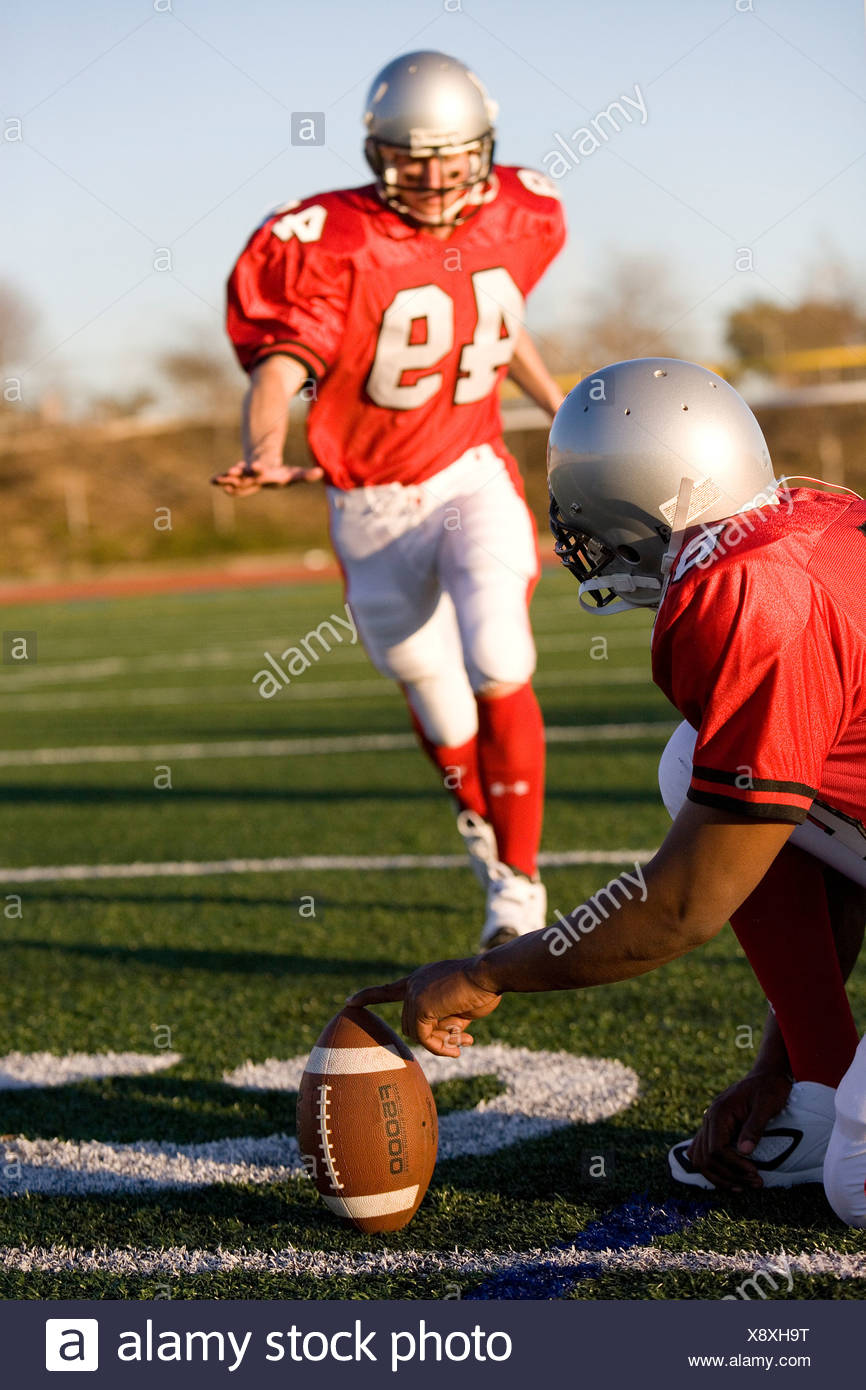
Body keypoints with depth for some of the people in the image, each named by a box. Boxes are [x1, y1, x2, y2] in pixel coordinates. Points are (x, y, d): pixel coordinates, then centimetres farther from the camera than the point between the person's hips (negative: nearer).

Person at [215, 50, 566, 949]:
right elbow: (278, 367, -29)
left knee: (498, 666, -19)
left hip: (472, 477, 2)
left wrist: (563, 411, 21)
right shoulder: (334, 246, -19)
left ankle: (520, 881, -1)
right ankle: (483, 824, 42)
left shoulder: (511, 220, -3)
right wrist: (264, 457, -47)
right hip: (373, 503, -1)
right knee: (439, 704, 10)